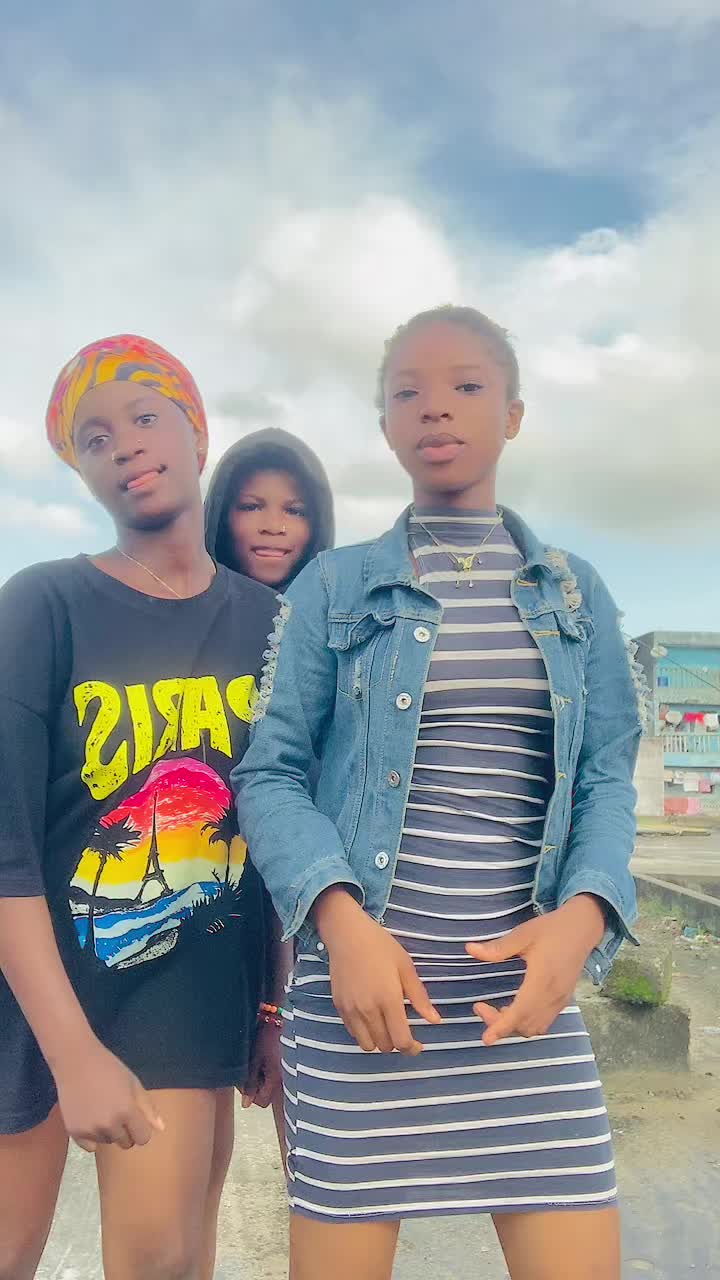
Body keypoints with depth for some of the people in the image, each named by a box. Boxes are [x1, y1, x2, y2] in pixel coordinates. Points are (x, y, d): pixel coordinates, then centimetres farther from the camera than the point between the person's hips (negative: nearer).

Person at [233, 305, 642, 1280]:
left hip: (526, 985, 2)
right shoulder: (334, 587, 4)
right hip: (359, 981, -1)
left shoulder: (575, 591, 10)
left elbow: (606, 776, 6)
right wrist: (341, 918, -16)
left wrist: (583, 915, -12)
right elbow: (271, 771, -1)